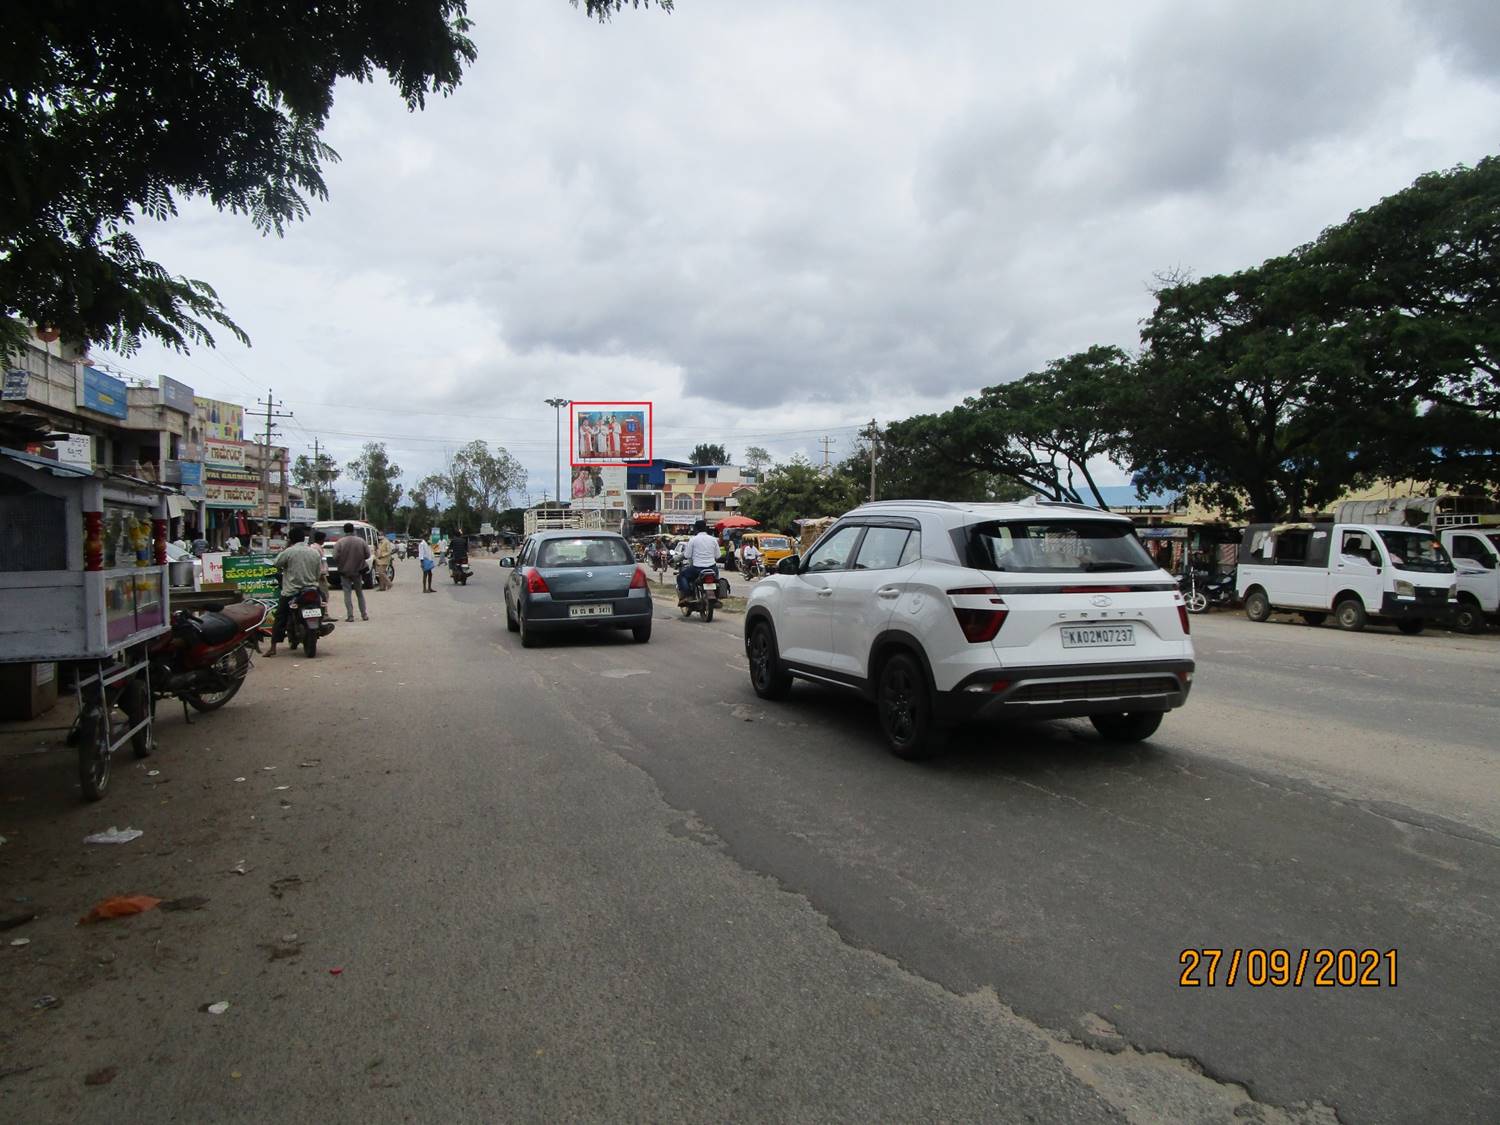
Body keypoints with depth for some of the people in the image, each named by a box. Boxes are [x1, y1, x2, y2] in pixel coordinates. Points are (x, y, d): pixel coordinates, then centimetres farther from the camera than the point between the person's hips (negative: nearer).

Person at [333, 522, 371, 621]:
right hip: (358, 571, 2)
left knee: (347, 593, 2)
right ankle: (364, 615, 13)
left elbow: (335, 557, -13)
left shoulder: (340, 542, -10)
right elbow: (367, 555, -2)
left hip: (344, 571, -2)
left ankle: (350, 616, -3)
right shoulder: (361, 541, -4)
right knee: (360, 592, 13)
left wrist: (339, 564, 7)